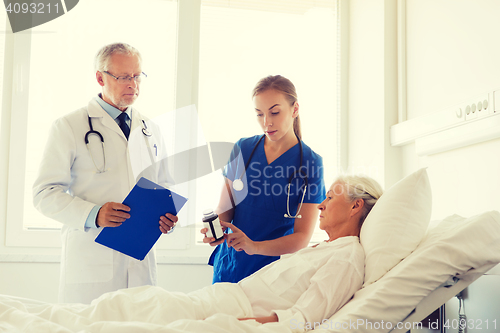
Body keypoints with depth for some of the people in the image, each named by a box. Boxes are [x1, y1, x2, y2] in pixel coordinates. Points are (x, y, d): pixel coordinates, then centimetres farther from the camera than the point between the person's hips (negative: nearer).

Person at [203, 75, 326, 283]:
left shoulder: (310, 163, -9)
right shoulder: (242, 149, 3)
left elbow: (302, 237, -13)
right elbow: (225, 207, 4)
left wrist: (255, 246, -29)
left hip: (274, 272, -3)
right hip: (229, 265, 3)